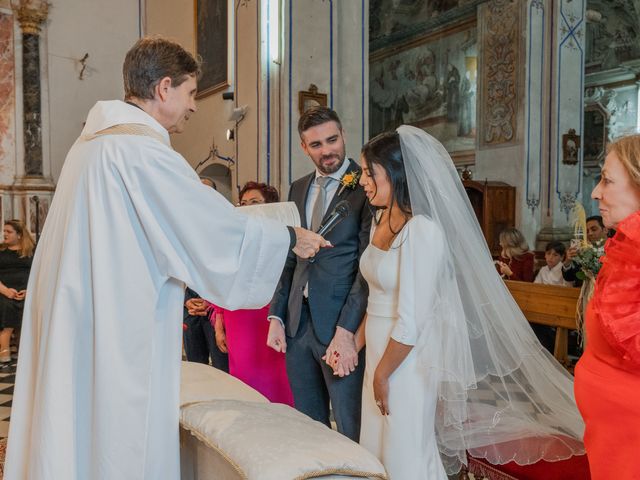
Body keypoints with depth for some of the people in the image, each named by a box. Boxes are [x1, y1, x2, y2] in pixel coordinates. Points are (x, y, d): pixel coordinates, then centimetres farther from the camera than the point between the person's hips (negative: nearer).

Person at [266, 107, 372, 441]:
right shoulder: (298, 189, 12)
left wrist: (346, 331, -18)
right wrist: (276, 317, 9)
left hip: (341, 326, -6)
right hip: (297, 323, 6)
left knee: (351, 431, 5)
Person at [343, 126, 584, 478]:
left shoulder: (421, 229, -23)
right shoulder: (382, 220, 5)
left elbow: (411, 322, -23)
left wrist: (383, 373, -13)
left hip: (407, 363, -8)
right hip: (380, 355, 8)